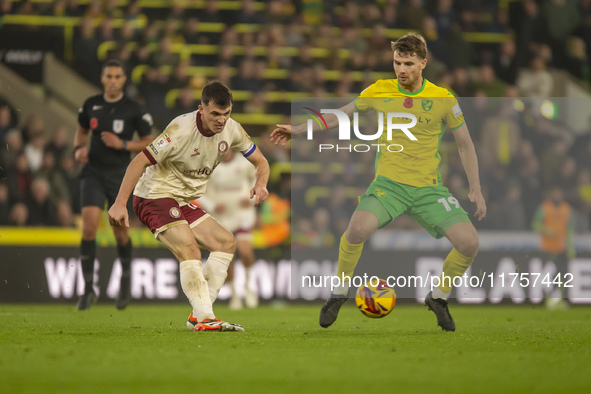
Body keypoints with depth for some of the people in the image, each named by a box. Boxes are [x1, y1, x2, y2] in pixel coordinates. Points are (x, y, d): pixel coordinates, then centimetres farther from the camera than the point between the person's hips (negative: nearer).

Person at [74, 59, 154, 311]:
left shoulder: (134, 110, -6)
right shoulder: (91, 105, 3)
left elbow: (148, 143, 0)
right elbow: (82, 131, 20)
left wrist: (123, 144, -15)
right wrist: (78, 148, -1)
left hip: (119, 176, -1)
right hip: (93, 173, 1)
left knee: (120, 231, 7)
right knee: (89, 227, -14)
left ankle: (126, 278, 36)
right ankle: (88, 288, -8)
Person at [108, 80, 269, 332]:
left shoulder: (231, 130, -4)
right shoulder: (181, 129, -24)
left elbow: (260, 162, 9)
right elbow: (140, 161, -24)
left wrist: (260, 184, -15)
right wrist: (119, 204, -28)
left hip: (183, 202, 8)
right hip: (155, 196, -8)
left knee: (226, 242, -1)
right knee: (189, 249, -26)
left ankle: (198, 315, -4)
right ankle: (204, 318, -30)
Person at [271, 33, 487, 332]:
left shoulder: (443, 99, -3)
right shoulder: (380, 92, -1)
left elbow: (465, 144, 8)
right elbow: (339, 116, 13)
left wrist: (475, 190, 4)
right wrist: (297, 130, 10)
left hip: (429, 188, 1)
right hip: (388, 183, -1)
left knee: (469, 243, -17)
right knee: (358, 228, -32)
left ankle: (439, 297, 12)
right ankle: (340, 292, -6)